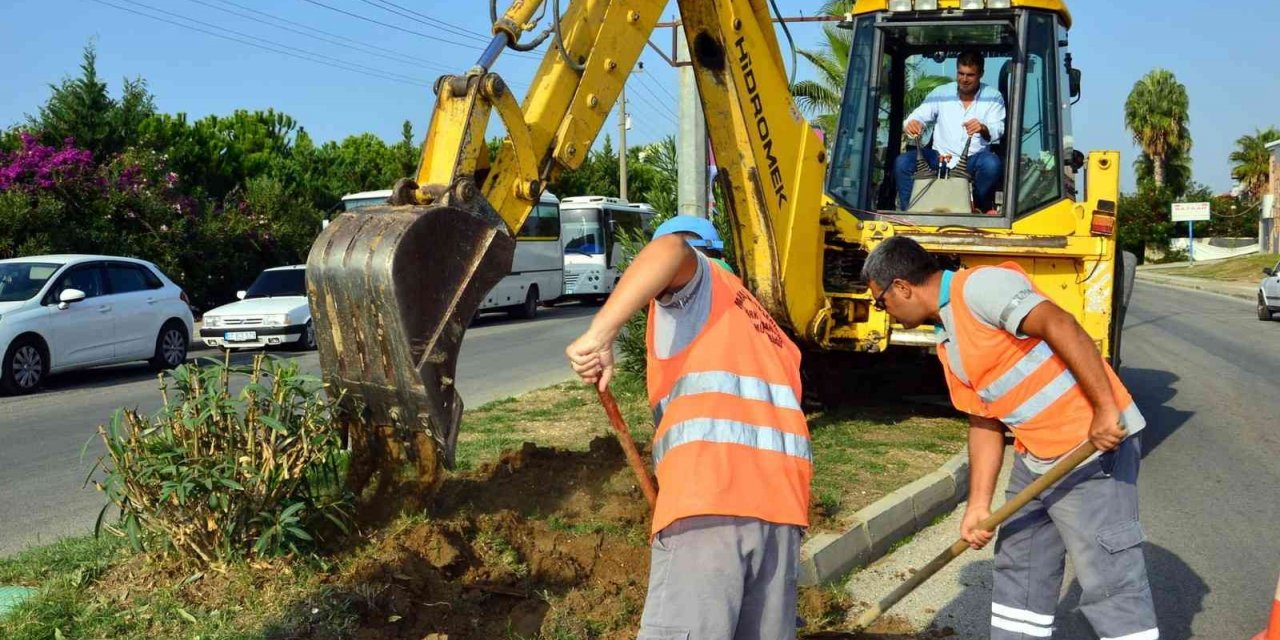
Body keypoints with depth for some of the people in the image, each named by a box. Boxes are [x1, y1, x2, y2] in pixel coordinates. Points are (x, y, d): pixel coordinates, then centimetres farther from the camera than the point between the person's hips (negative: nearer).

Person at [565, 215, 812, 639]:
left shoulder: (697, 281, 13)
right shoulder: (763, 327, 34)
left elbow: (671, 249, -13)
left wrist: (601, 334, -18)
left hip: (710, 496, -7)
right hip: (781, 499, 8)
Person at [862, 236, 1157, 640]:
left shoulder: (979, 286, -14)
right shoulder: (947, 342, 14)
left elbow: (1060, 326, -25)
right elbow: (984, 422, 14)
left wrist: (1106, 409, -29)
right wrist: (978, 505, 9)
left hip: (1096, 444, -10)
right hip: (1034, 458, 10)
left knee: (1110, 581, -5)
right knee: (1018, 571, 18)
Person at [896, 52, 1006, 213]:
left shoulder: (993, 97, 4)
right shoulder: (941, 92, 9)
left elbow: (998, 130, -7)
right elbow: (920, 115, 2)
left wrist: (983, 129, -32)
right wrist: (912, 123, -25)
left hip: (973, 160, -1)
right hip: (939, 156, 1)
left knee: (992, 164, -35)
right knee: (902, 162, -22)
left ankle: (982, 207, -6)